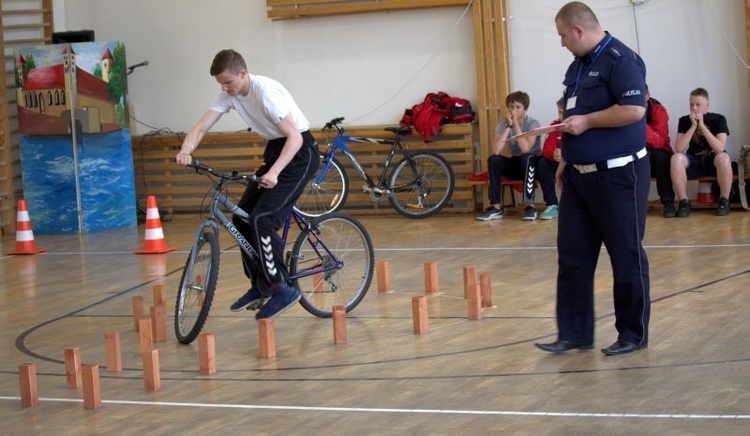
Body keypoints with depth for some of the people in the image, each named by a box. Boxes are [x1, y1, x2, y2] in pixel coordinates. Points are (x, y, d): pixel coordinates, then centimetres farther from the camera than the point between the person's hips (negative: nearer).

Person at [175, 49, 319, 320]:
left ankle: (281, 288, -11)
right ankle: (260, 285, 16)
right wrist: (186, 150, -31)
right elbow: (201, 127, -9)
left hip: (299, 152, -9)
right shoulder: (229, 95, -2)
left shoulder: (266, 92, -25)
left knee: (262, 219, -20)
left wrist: (274, 172, -40)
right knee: (241, 217, 4)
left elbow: (295, 137, -27)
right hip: (275, 150, 9)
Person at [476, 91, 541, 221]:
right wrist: (508, 126, -23)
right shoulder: (503, 124, -5)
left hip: (532, 164, -4)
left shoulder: (533, 124, -14)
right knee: (493, 160, -24)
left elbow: (525, 149, -32)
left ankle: (530, 205, -34)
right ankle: (496, 207, -23)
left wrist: (515, 124, -27)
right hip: (515, 164, 4)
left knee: (526, 157, -36)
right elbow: (496, 151, -22)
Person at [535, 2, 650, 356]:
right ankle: (574, 333, 12)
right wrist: (566, 160, 18)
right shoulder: (578, 65, 14)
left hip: (618, 175, -9)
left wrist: (586, 121, -19)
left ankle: (633, 334, 12)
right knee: (572, 256, 7)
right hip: (580, 175, 9)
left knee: (626, 256, 1)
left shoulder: (620, 60, -15)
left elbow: (634, 110, -25)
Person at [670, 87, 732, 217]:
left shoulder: (718, 119, -7)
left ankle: (724, 200, -18)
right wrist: (693, 126, -20)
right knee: (676, 158, -31)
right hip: (693, 162, 1)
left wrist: (702, 126, -23)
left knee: (723, 157, -36)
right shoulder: (684, 121, -2)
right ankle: (684, 202, -21)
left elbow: (720, 148, -21)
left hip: (713, 162, -1)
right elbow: (679, 149, -15)